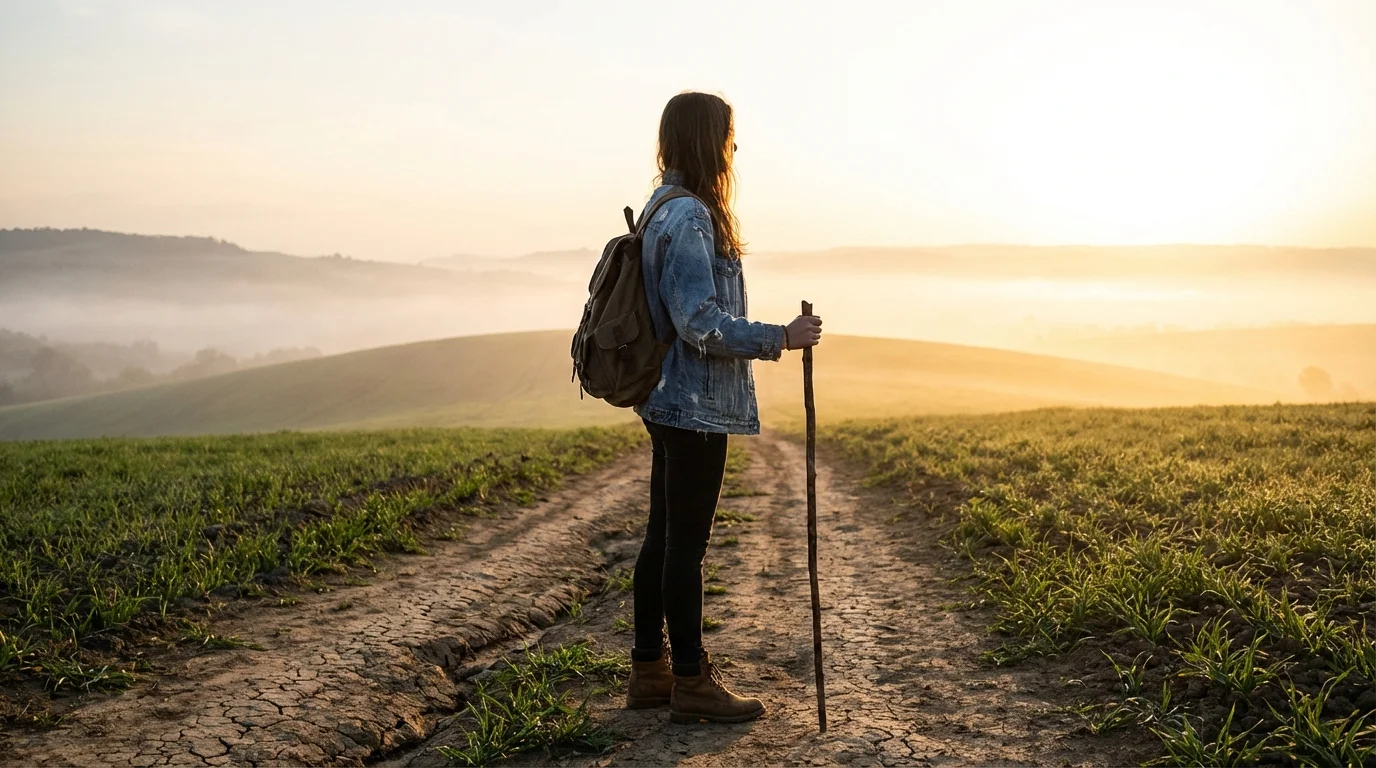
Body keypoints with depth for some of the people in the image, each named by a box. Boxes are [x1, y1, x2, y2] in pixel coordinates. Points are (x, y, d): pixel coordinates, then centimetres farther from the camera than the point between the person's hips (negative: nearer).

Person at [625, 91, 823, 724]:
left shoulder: (664, 209, 15)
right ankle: (690, 680, 9)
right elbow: (700, 321, -21)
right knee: (686, 541, -2)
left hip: (670, 403, 10)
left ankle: (649, 670, 24)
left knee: (663, 536, 14)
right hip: (696, 405, -10)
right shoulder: (690, 216, -17)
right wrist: (779, 339, -18)